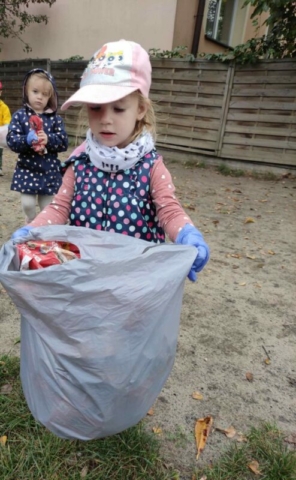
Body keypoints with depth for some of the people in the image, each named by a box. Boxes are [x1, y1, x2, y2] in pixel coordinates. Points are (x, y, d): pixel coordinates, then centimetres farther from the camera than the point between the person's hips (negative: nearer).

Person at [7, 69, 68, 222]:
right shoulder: (19, 115, -1)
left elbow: (64, 142, -5)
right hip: (26, 169, 0)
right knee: (27, 203, -1)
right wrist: (27, 140, -27)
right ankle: (31, 222, 31)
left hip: (49, 170, 1)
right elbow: (11, 141, -8)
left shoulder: (55, 118, 0)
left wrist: (48, 139, -23)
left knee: (47, 206, 9)